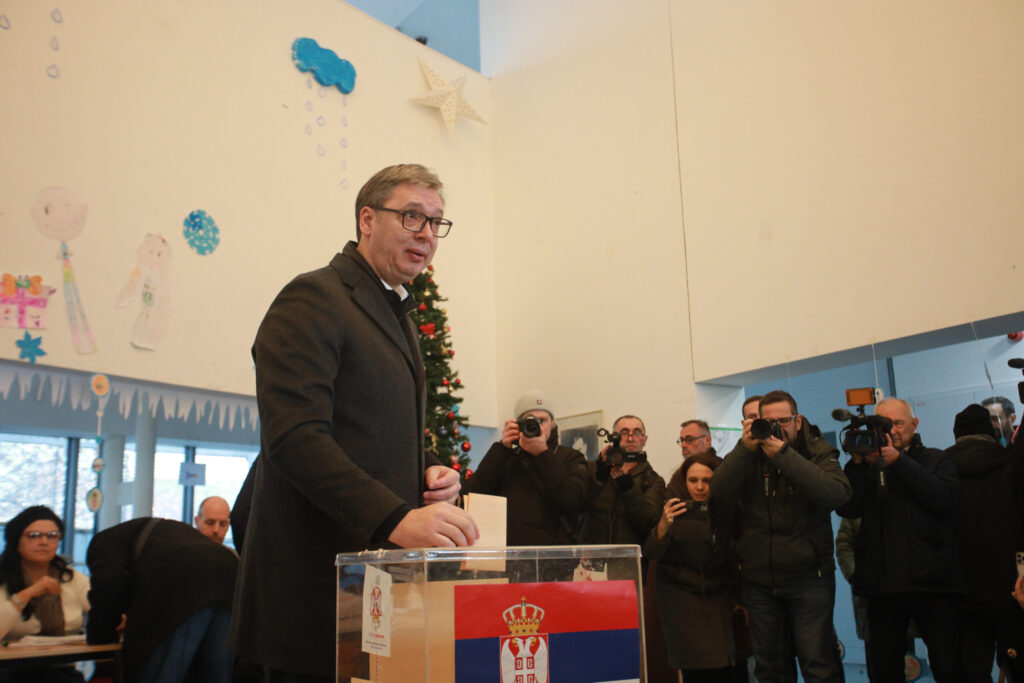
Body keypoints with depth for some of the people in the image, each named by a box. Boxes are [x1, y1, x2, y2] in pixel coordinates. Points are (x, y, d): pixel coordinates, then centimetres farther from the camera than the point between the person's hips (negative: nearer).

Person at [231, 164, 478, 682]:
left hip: (382, 575, 8)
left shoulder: (397, 315, 20)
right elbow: (294, 436, -21)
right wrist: (396, 518, -30)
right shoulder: (313, 299, -9)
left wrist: (429, 470, 5)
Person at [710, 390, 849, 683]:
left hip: (809, 578, -3)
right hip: (759, 579, 3)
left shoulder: (819, 452, -2)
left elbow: (838, 494, -22)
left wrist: (784, 455, -27)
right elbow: (720, 493, -12)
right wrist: (745, 448, -22)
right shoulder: (750, 455, 3)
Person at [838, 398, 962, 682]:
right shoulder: (866, 465, 12)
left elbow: (945, 499, -10)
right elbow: (847, 508, -4)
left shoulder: (936, 460, 11)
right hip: (882, 583, 1)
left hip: (932, 580, -1)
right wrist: (858, 462, -12)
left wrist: (898, 461, -13)